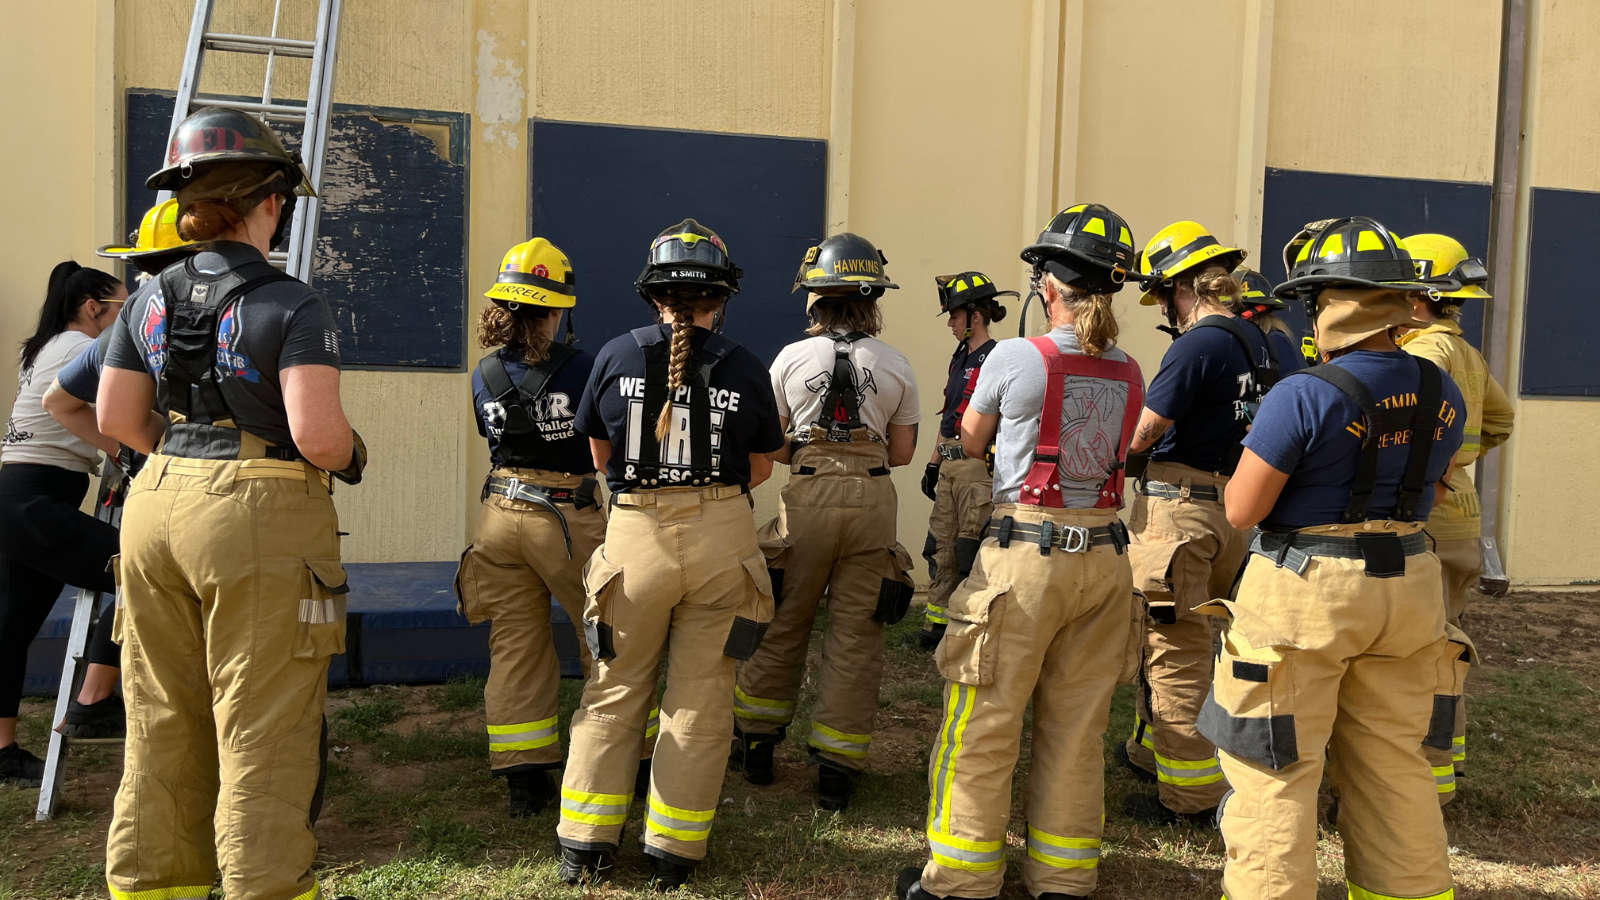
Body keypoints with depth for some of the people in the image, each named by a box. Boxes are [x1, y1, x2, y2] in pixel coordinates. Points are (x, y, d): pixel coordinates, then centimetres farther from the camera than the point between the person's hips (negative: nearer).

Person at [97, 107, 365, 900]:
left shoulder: (151, 300, 8)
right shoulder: (293, 306, -11)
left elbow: (116, 417, 9)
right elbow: (317, 432, -20)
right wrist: (349, 457, 0)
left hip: (156, 509, 7)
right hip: (261, 517, -6)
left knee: (163, 730, 17)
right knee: (262, 741, 2)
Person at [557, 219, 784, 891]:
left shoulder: (616, 356, 0)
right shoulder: (744, 369, 0)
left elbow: (601, 457, 12)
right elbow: (759, 469, 9)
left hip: (635, 536, 0)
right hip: (722, 538, 0)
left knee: (614, 694, 15)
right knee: (701, 701, 10)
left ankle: (584, 846, 20)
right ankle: (673, 856, 18)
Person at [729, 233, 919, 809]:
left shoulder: (792, 358, 1)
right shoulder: (897, 367, 3)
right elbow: (902, 452, 7)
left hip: (806, 501, 0)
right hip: (872, 502, 1)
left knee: (783, 626, 14)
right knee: (855, 634, 7)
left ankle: (757, 742, 28)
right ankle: (837, 767, 12)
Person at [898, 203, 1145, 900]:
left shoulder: (1015, 358, -10)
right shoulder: (1128, 374, 4)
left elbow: (971, 444, 5)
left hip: (1024, 554, -5)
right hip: (1103, 556, 5)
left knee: (984, 725, 6)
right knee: (1077, 727, 15)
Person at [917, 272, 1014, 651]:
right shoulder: (959, 359, 16)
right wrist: (933, 464, 20)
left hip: (976, 467, -9)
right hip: (949, 466, 9)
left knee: (971, 551, -5)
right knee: (941, 549, 11)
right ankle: (936, 626, 20)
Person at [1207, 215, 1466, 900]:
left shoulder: (1305, 397, -19)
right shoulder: (1442, 395, 3)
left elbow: (1241, 511, -15)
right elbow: (1428, 491, 16)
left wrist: (1254, 460, 3)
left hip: (1306, 593, -6)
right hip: (1408, 588, 7)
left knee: (1276, 779, 4)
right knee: (1394, 771, 19)